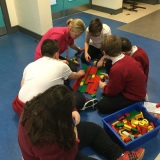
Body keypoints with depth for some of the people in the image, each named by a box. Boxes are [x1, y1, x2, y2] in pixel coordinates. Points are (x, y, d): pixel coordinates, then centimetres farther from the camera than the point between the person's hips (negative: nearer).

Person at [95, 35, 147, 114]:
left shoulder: (116, 69, -32)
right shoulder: (127, 58, -7)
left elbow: (112, 91, -18)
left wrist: (103, 86, 4)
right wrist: (110, 77, 15)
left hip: (133, 97, -9)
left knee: (101, 106, -7)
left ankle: (131, 105, -2)